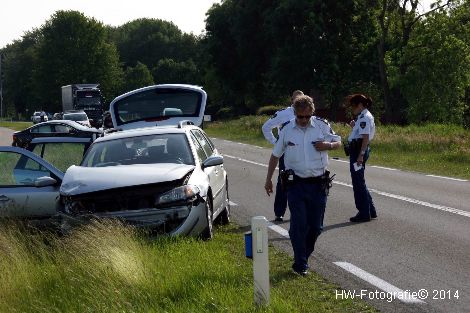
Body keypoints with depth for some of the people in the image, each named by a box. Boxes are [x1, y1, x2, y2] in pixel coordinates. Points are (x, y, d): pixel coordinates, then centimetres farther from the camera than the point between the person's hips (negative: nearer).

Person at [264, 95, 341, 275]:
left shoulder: (322, 126, 1)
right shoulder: (287, 130, 1)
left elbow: (338, 142, 12)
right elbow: (275, 155, 11)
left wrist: (329, 145, -11)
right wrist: (268, 180, 11)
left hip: (318, 184, 1)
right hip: (296, 184, -1)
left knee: (316, 226, 6)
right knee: (299, 225, -7)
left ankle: (303, 256, 27)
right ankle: (300, 265, 1)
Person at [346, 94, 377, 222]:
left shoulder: (364, 117, -14)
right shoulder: (364, 117, 17)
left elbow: (366, 137, -21)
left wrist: (360, 155, -25)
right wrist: (354, 127, 9)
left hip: (359, 150, -11)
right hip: (358, 150, 11)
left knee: (358, 182, -3)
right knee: (359, 182, 17)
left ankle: (364, 213, 3)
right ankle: (370, 211, 23)